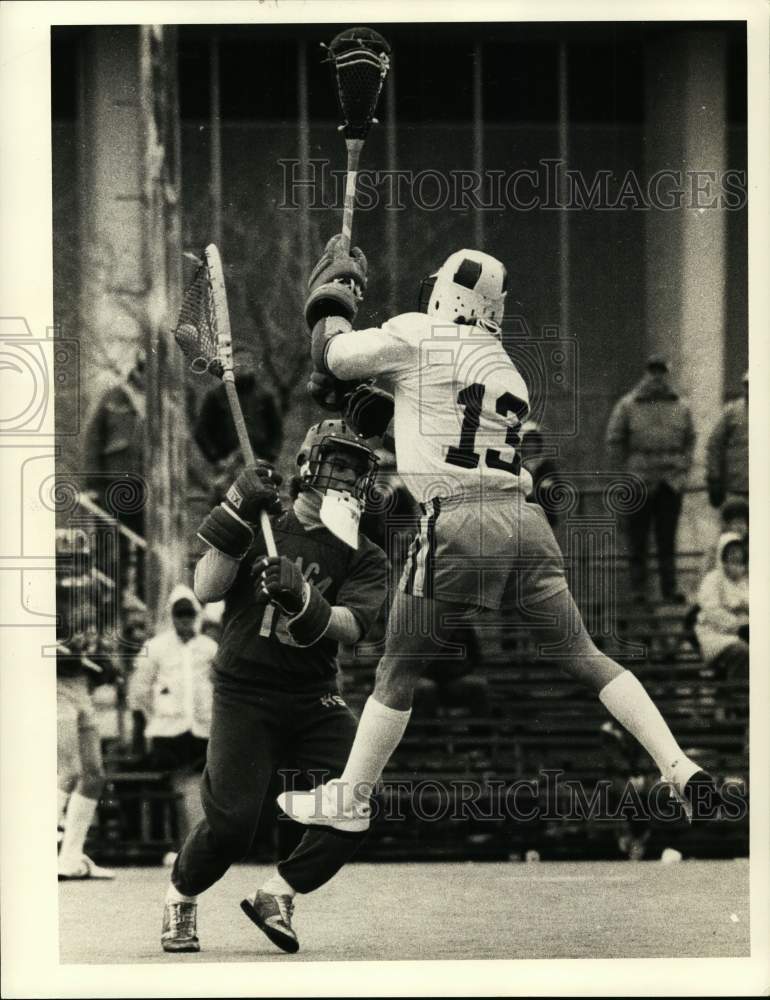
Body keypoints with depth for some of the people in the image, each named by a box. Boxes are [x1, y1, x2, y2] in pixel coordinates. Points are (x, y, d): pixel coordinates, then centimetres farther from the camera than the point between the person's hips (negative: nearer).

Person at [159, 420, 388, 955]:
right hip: (245, 691, -3)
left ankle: (277, 895, 2)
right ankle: (180, 899, 13)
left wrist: (302, 603, -30)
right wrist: (235, 517, -16)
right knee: (232, 820, -16)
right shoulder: (262, 527, 6)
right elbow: (207, 589, -7)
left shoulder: (365, 556, 7)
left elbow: (351, 626, -10)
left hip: (315, 696, 3)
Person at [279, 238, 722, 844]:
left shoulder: (421, 336, 1)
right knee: (584, 657, 9)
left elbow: (336, 357, 8)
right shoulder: (508, 370, 22)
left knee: (400, 669, 6)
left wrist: (333, 291, 24)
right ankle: (680, 769, 1)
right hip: (525, 519, 5)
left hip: (458, 523, -5)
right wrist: (358, 398, 29)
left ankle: (350, 798, 13)